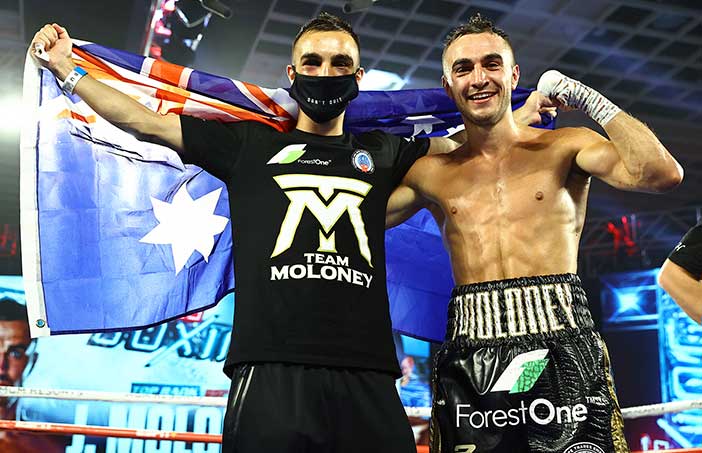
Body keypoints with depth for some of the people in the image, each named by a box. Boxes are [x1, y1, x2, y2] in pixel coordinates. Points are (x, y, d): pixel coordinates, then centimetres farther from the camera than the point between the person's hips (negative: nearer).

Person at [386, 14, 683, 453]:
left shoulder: (564, 148, 6)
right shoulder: (432, 173, 11)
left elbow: (662, 174, -8)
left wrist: (589, 99, -5)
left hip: (562, 351, -1)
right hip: (469, 362, 2)